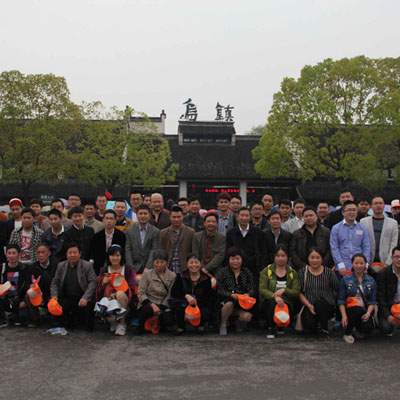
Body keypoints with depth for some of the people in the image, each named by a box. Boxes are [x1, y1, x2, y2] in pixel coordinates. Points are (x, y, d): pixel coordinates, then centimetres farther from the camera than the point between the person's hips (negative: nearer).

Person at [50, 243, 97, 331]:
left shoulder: (87, 265, -1)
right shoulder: (61, 266, 11)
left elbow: (93, 282, -9)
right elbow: (55, 283, 13)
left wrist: (85, 298, -23)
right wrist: (54, 296, -6)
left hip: (82, 298, -3)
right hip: (67, 298, 3)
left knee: (88, 306, -32)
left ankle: (88, 326, 2)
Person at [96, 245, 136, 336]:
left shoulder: (128, 270, 0)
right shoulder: (104, 270, 6)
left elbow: (131, 289, -5)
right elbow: (99, 292, 5)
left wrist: (116, 294, -18)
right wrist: (103, 283, -17)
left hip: (124, 301, 0)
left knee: (120, 294, -36)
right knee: (110, 318, -31)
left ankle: (122, 324, -17)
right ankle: (114, 322, 11)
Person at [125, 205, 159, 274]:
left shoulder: (155, 231, 3)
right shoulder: (129, 231, 7)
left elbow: (153, 251, -4)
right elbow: (128, 250, 2)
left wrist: (147, 268, -15)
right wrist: (131, 268, -8)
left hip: (150, 269, -1)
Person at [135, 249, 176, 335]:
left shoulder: (172, 276, 4)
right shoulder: (147, 274, 2)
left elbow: (170, 295, -2)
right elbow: (140, 293, -4)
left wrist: (160, 309, -15)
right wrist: (152, 305, -20)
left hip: (164, 306, 1)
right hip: (148, 304, -1)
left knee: (170, 322, -27)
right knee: (147, 309, -36)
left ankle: (159, 320, 12)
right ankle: (140, 327, -4)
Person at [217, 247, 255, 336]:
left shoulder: (247, 273, 10)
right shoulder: (223, 272, 3)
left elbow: (252, 289, 3)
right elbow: (219, 291, -5)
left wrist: (248, 294, -20)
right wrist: (231, 295, -22)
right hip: (227, 300, -1)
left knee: (247, 317, -27)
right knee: (229, 303, -37)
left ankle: (239, 320, 13)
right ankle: (223, 325, -8)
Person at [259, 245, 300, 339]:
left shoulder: (293, 273, 10)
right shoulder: (266, 271, 4)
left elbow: (297, 292, 0)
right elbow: (262, 290, -8)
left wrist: (283, 291, -19)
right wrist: (275, 296, -27)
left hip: (287, 303, 1)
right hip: (268, 304, -1)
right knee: (272, 301, -35)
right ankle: (270, 327, -9)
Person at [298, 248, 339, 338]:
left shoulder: (329, 272, 2)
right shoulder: (303, 272, 4)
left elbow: (337, 291, 8)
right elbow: (300, 293, 0)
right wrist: (309, 305, -11)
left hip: (327, 307, 0)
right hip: (309, 306, 0)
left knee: (319, 302, -36)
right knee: (308, 323, -30)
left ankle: (325, 330, -11)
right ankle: (314, 328, 11)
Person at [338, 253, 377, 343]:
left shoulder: (371, 280, 11)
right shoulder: (345, 279, 4)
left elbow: (372, 301, 7)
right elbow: (341, 300, 0)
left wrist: (368, 313, -13)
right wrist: (344, 315, -14)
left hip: (364, 312, 2)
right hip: (350, 309, -2)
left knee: (367, 328, -29)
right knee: (358, 309, -36)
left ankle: (357, 326, 11)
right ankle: (347, 334, -14)